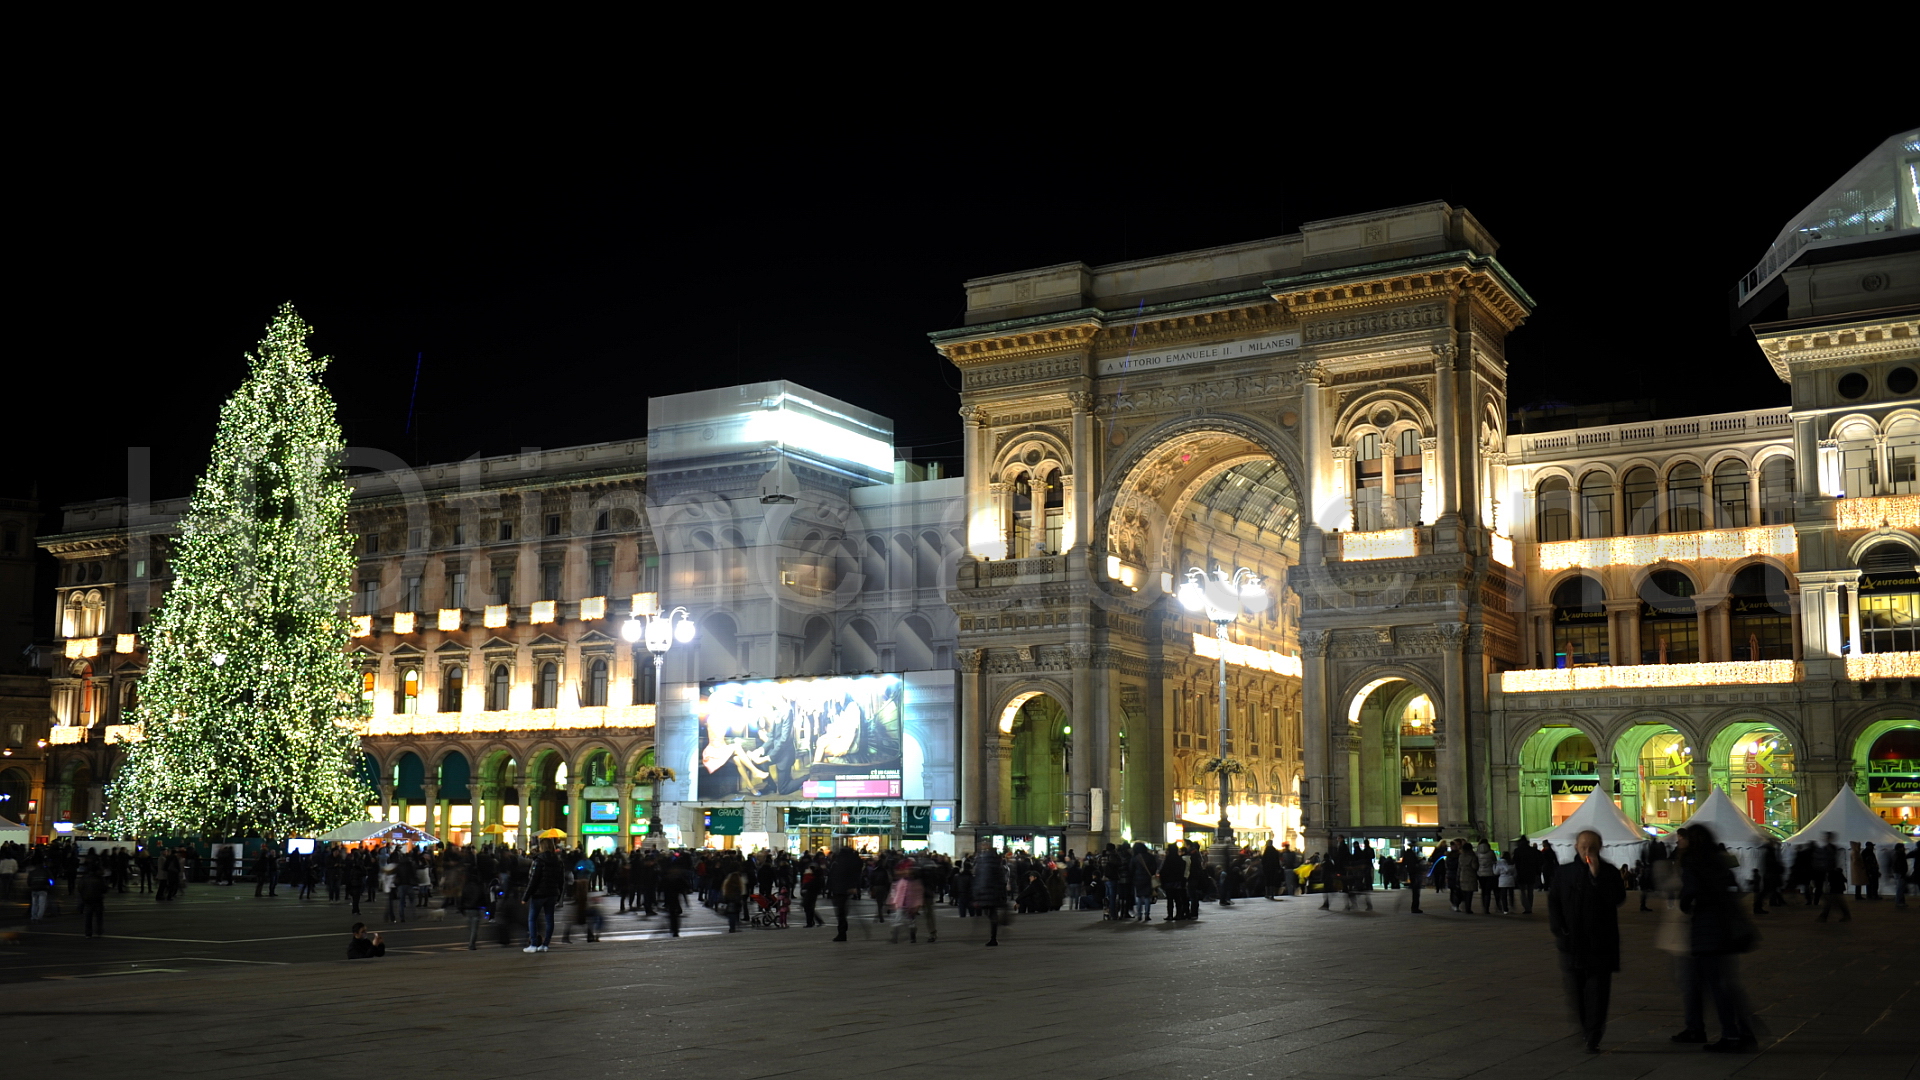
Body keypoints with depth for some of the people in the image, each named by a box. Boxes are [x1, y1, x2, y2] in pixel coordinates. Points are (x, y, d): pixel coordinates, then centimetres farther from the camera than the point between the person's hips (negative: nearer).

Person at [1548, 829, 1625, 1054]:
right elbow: (1553, 902, 10)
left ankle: (1593, 1039, 0)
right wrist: (1559, 930, -1)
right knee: (1575, 991, 7)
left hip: (1600, 944, -3)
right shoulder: (1565, 873, 7)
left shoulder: (1609, 872, -1)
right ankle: (1586, 1030, 22)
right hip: (1572, 944, 3)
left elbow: (1618, 898, -16)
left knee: (1597, 993, -4)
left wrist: (1596, 875, -20)